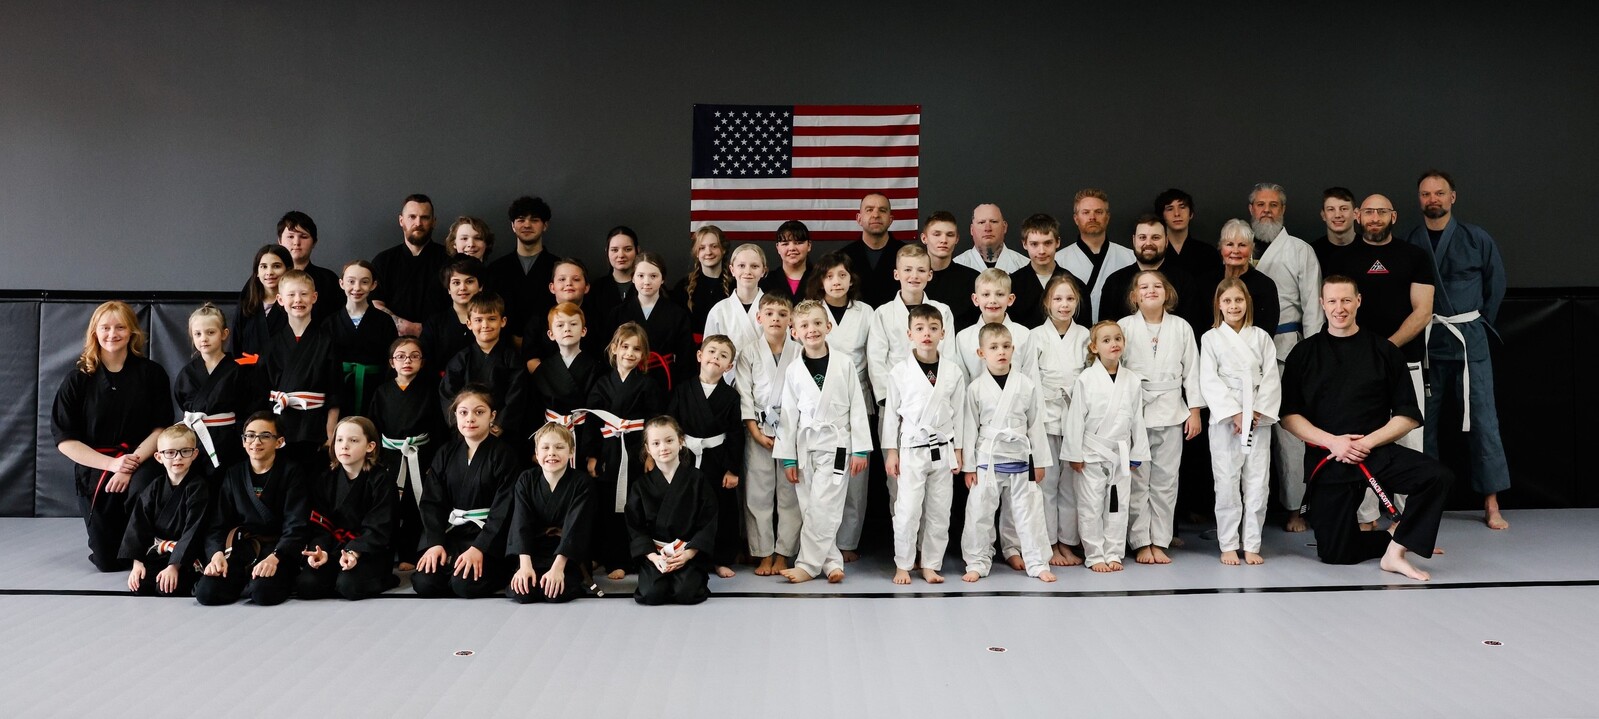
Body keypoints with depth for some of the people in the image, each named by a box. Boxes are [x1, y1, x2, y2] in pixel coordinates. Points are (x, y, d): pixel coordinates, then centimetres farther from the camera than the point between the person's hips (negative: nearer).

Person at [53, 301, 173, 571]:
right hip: (94, 472, 0)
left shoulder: (151, 373, -3)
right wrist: (111, 463, -17)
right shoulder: (78, 379, -2)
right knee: (108, 562, 2)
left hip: (142, 467, 0)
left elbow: (162, 428, -4)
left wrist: (133, 463, -19)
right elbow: (64, 440, -4)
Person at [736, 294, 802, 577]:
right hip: (759, 430, 0)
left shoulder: (800, 353, 2)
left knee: (790, 493, 2)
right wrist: (756, 431, -8)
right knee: (758, 493, 2)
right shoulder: (748, 353, 3)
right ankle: (764, 554, 11)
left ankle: (783, 554, 11)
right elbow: (744, 394, 0)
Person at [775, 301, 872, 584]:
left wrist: (861, 449, -3)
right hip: (805, 446, 3)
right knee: (810, 508, 4)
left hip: (836, 445, -3)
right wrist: (788, 457, 4)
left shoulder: (844, 366, -2)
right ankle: (831, 561, 14)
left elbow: (858, 409, 0)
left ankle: (808, 565, -1)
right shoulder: (793, 371, 3)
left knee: (822, 507, -9)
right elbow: (788, 415, 6)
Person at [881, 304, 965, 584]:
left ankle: (931, 566, 19)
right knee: (908, 511, -3)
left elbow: (958, 413, 8)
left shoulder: (953, 371, 2)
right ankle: (903, 565, 12)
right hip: (911, 449, -2)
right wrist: (890, 451, -1)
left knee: (939, 512, 7)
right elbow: (890, 412, 1)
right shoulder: (900, 371, -4)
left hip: (943, 450, 2)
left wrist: (957, 451, 7)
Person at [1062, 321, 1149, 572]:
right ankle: (1094, 556, 12)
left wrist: (1136, 455, 7)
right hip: (1092, 454, -3)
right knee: (1091, 507, 2)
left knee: (1117, 506, 10)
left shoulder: (1133, 380, 3)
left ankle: (1113, 553, 21)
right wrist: (1075, 455, -9)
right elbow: (1075, 418, -8)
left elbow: (1137, 419, 8)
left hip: (1121, 453, 4)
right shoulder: (1086, 379, -9)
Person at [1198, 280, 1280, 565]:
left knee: (1257, 483, 3)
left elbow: (1271, 378, 4)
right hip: (1224, 419, -2)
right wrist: (1234, 413, -12)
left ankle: (1252, 545, 12)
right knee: (1227, 483, -2)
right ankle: (1228, 545, 7)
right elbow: (1209, 381, -5)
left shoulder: (1261, 337, 9)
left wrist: (1258, 411, -8)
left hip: (1259, 419, 2)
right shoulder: (1211, 338, 2)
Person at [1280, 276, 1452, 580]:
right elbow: (1289, 415, 1)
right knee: (1335, 552, -4)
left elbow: (1407, 416, 3)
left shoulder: (1383, 351, 4)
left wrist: (1367, 442, -12)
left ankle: (1396, 551, -12)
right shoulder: (1304, 353, 4)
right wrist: (1332, 441, -13)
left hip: (1376, 450, 0)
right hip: (1327, 460, 0)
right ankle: (1403, 539, 23)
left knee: (1436, 476, -28)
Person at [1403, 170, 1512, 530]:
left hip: (1469, 340, -1)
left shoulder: (1477, 239, 2)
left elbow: (1496, 284, 12)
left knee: (1482, 418, -1)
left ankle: (1492, 504, 6)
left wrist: (1478, 323, 10)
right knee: (1423, 419, 5)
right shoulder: (1409, 243, 3)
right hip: (1424, 343, 1)